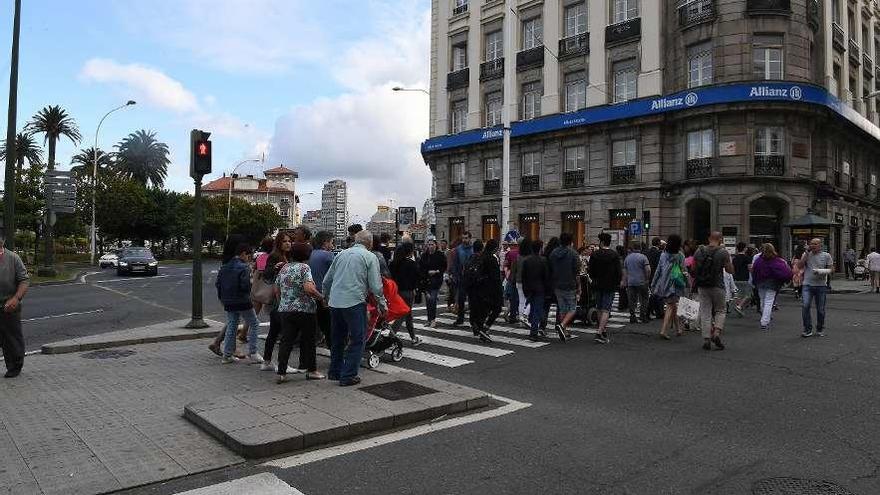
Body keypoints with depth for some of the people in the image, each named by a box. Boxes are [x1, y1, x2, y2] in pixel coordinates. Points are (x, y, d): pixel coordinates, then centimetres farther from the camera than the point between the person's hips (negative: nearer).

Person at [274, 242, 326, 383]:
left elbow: (276, 290, 17)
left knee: (286, 341, 5)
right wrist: (321, 298, -10)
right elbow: (309, 288, -23)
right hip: (304, 311, -5)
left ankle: (281, 373, 3)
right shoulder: (304, 268, -10)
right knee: (308, 340, 8)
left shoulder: (284, 268, 11)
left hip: (284, 310, 6)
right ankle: (311, 370, 17)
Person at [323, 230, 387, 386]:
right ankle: (348, 376, 5)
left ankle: (335, 372, 30)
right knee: (357, 340, 5)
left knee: (337, 339, 19)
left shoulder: (341, 254, 13)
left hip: (335, 302, 6)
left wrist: (325, 297, 33)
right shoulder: (370, 257, -2)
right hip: (354, 302, -6)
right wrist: (382, 305, 4)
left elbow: (326, 281, 17)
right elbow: (375, 286, -8)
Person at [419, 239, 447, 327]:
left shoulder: (440, 255, 1)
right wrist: (428, 272, -5)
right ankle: (430, 319, 16)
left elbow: (444, 267, 3)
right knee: (428, 300, 6)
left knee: (432, 299, -14)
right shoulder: (424, 256, 8)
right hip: (426, 281, 3)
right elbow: (420, 269, 9)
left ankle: (433, 319, -7)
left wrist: (436, 271, -10)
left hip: (436, 280, -3)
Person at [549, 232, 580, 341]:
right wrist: (578, 288, -5)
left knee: (562, 309, 14)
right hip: (570, 286, -5)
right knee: (572, 309, 4)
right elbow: (577, 272, -11)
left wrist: (552, 285, 16)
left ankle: (564, 332, 17)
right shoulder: (573, 253, -10)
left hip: (557, 286, 5)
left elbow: (550, 271, 9)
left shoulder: (553, 253, 5)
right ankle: (562, 325, -17)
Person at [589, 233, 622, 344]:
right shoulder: (614, 255, -9)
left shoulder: (594, 255, -2)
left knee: (600, 310, 15)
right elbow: (619, 272, -9)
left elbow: (591, 271, 2)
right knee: (606, 310, -4)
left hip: (598, 285, 3)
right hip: (610, 286, -3)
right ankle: (600, 333, -14)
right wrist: (617, 283, 6)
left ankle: (603, 331, 25)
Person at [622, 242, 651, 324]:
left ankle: (632, 317, 5)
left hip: (630, 282, 4)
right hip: (641, 282, -4)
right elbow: (648, 269, -13)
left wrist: (624, 281, 19)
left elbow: (624, 271, 13)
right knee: (643, 300, 5)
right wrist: (647, 278, 1)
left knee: (632, 300, 6)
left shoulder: (627, 257, 9)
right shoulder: (643, 257, -6)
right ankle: (643, 317, 4)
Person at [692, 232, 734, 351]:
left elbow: (693, 269, 5)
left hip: (702, 287, 2)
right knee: (721, 310, 14)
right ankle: (716, 333, -4)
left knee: (705, 312, 6)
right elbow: (730, 270, 0)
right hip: (717, 287, -2)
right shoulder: (723, 252, -6)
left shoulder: (699, 251, 3)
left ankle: (706, 339, 5)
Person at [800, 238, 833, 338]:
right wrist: (807, 252, -7)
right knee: (805, 306, -15)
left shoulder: (826, 255, 5)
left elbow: (831, 269, 5)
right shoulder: (806, 254, 9)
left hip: (821, 285, 0)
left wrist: (822, 271, -15)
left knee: (820, 309, 7)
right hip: (807, 285, 0)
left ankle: (820, 329, 24)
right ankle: (807, 330, -7)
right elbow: (801, 265, -6)